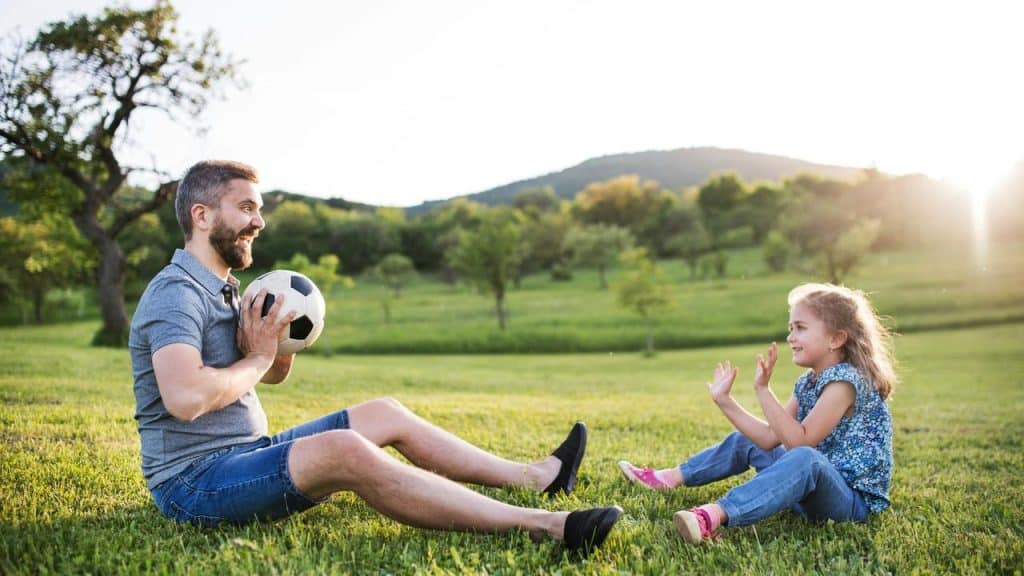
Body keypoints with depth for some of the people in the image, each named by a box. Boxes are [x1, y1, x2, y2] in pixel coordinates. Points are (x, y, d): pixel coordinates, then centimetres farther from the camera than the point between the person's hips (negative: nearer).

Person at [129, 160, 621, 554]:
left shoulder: (221, 287, 13)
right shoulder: (177, 293, -17)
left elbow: (275, 375, 19)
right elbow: (185, 397, -35)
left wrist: (278, 343, -4)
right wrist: (256, 358, -17)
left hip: (247, 452, 10)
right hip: (195, 479, -10)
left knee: (386, 415, 8)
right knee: (344, 449, -34)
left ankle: (536, 477, 14)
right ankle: (541, 526, -36)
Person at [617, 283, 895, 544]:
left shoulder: (845, 381, -19)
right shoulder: (808, 383, 7)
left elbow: (799, 441, -26)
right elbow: (771, 437, 4)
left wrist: (763, 390, -29)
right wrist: (724, 400, 3)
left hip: (854, 500, -9)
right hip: (812, 485, 9)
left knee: (804, 458, -41)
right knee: (746, 441, 19)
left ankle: (713, 516, -55)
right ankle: (670, 478, 21)